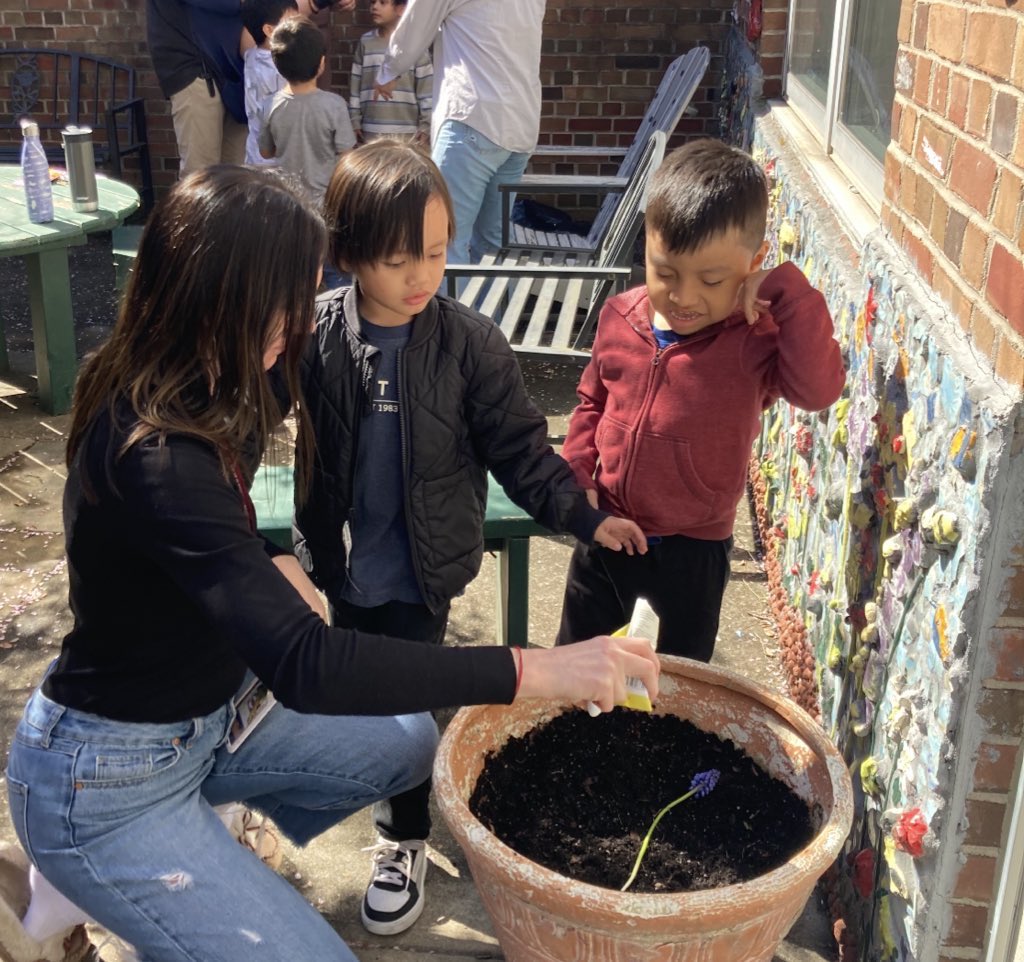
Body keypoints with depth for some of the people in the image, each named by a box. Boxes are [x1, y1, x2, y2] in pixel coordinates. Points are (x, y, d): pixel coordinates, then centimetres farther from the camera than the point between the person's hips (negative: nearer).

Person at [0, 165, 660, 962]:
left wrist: (270, 566, -5)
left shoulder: (175, 396, -4)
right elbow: (305, 666, -40)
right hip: (105, 784, -9)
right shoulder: (157, 458, -33)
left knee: (409, 742, 15)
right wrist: (538, 672, -39)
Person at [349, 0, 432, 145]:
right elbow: (356, 84, 10)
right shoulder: (366, 41, 6)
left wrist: (426, 126, -6)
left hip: (406, 131, -3)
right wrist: (354, 121, 8)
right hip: (371, 130, 3)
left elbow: (427, 87, -2)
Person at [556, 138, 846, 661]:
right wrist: (576, 477, -3)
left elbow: (819, 388, -41)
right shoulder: (619, 317, -9)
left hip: (695, 545, -3)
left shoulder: (754, 341, -22)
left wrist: (789, 291, -38)